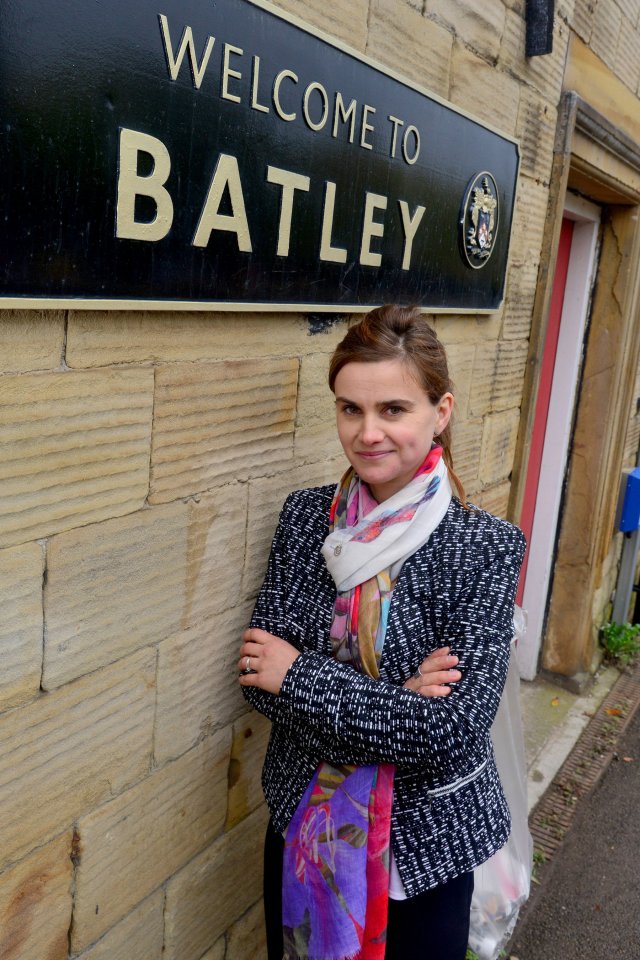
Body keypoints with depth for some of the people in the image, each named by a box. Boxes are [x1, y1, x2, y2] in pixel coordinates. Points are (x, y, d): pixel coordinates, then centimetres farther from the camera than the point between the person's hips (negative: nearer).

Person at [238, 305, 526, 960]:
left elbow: (451, 729, -23)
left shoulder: (485, 547, -18)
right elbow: (260, 674, -11)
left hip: (425, 844, -3)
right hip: (300, 825, 3)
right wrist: (399, 700, -23)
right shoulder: (305, 515, -8)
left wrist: (299, 676, -20)